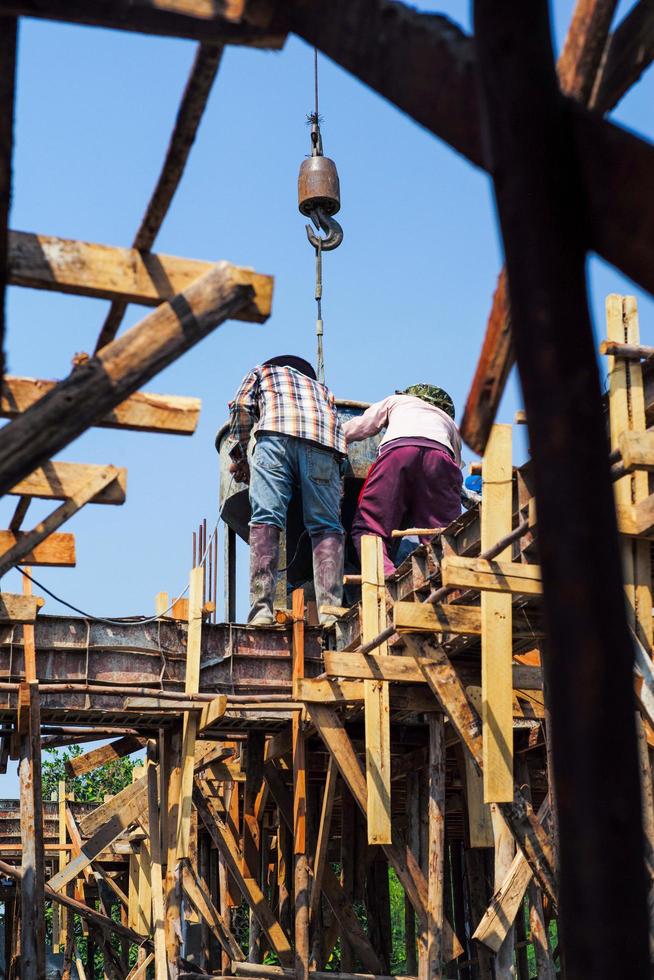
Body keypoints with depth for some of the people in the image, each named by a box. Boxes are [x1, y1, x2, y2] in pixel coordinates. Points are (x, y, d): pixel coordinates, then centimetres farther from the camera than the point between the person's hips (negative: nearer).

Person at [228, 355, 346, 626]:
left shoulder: (263, 371, 34)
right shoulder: (321, 388, 42)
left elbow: (241, 406, 15)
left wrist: (238, 456, 19)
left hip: (277, 433, -2)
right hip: (324, 443, 3)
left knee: (265, 519, -9)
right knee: (326, 526, 0)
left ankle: (262, 607, -23)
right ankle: (330, 609, -17)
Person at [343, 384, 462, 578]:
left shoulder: (396, 401, 41)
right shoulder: (449, 421, 42)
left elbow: (357, 428, 37)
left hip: (396, 449, -1)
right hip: (441, 454, 2)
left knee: (368, 528, 0)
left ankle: (384, 574, -27)